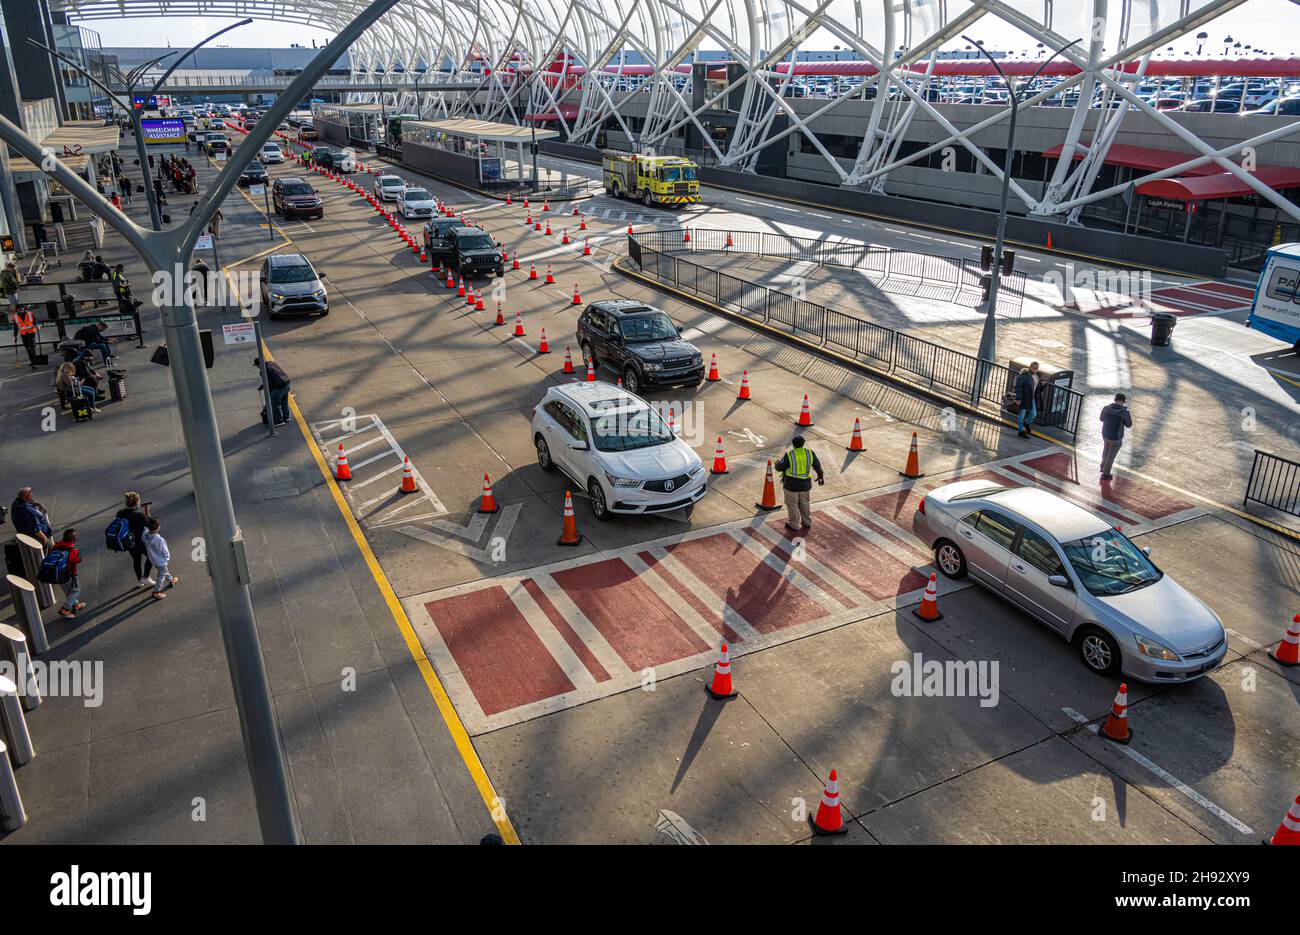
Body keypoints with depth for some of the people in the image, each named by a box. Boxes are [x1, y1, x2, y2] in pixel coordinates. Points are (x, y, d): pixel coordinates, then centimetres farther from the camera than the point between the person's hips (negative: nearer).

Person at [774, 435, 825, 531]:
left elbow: (779, 467, -13)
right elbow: (817, 466, 1)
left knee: (792, 504, 13)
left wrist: (777, 463, 11)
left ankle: (794, 525, 24)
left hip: (792, 484, -4)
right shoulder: (810, 453, -9)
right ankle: (806, 522, 36)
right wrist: (820, 476, 18)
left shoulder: (789, 455, -21)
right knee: (804, 503, 23)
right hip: (805, 484, 4)